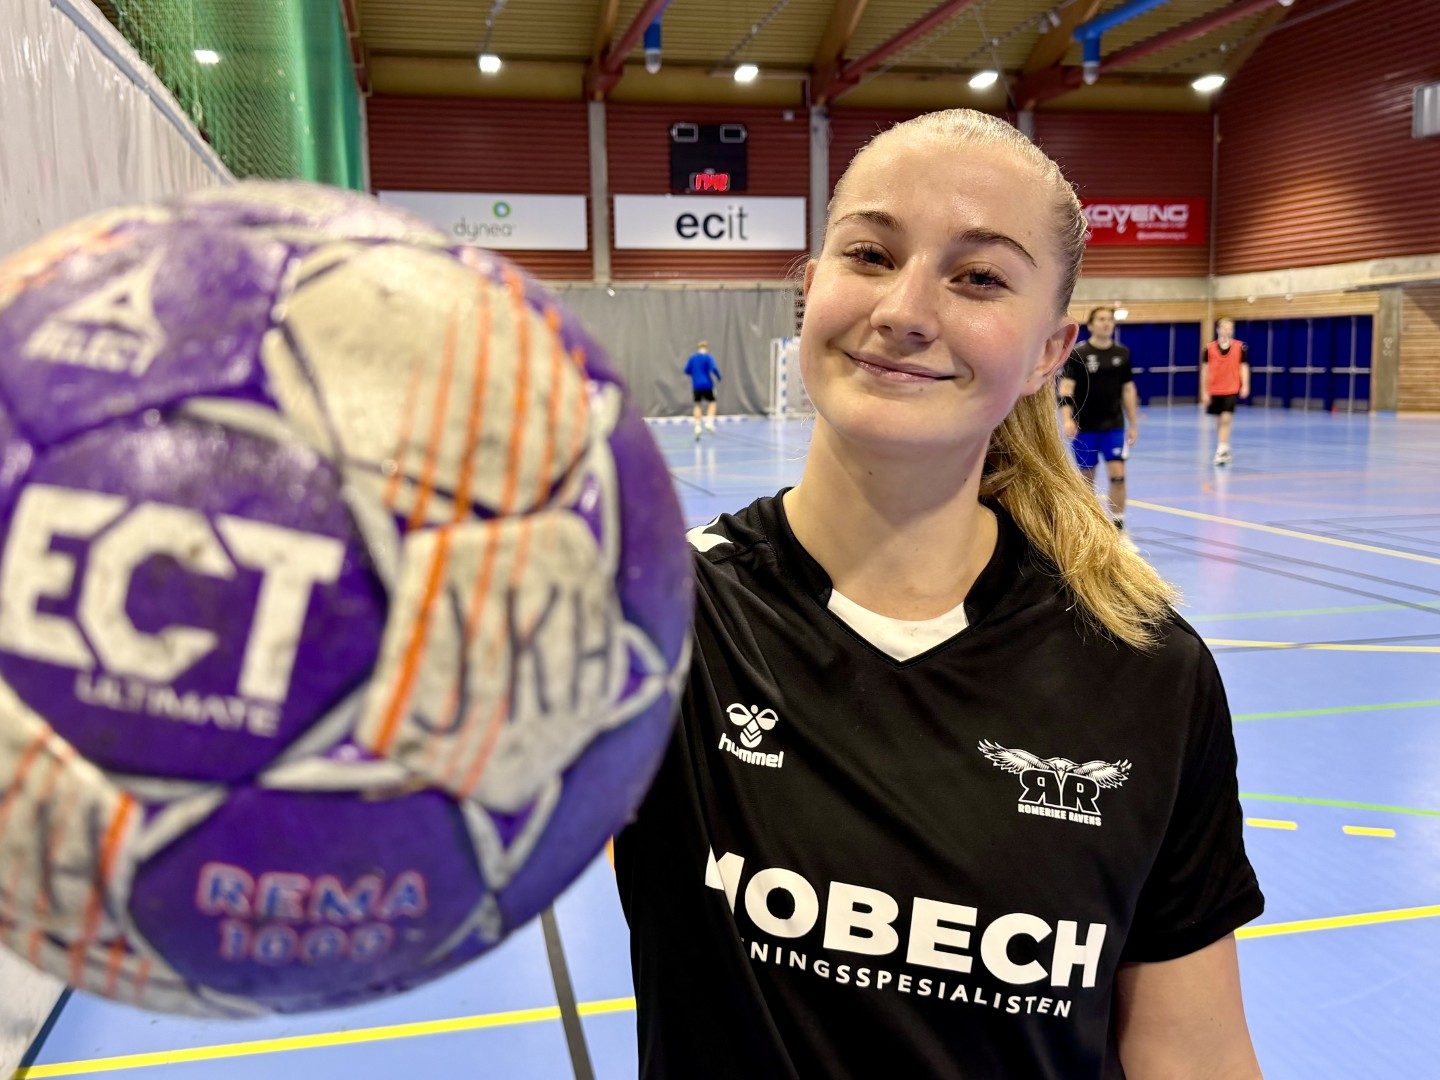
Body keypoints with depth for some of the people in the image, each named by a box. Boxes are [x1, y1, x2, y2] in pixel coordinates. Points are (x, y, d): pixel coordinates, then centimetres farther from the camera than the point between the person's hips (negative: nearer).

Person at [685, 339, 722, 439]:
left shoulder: (692, 357, 8)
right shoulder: (708, 357, -4)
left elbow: (687, 370, 9)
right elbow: (714, 368, -16)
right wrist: (719, 377, 0)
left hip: (696, 385, 3)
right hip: (707, 385, -3)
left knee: (697, 405, 8)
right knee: (712, 402, 14)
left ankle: (697, 427, -4)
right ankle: (709, 422, -4)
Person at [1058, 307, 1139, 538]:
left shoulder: (1122, 353, 5)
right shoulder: (1078, 354, -5)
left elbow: (1128, 389, 12)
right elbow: (1066, 387, -12)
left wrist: (1133, 424, 11)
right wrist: (1067, 419, -27)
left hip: (1114, 425, 2)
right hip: (1084, 427, -2)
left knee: (1117, 474, -8)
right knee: (1087, 477, 8)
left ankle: (1118, 527, -1)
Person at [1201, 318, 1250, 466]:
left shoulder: (1240, 347, -1)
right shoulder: (1209, 348, 0)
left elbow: (1244, 368, 1)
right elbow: (1204, 371, 3)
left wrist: (1245, 386, -11)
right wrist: (1204, 392, 1)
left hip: (1231, 390, -2)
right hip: (1214, 391, 2)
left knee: (1226, 420, -15)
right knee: (1218, 421, 12)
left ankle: (1222, 450, -16)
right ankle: (1222, 450, 25)